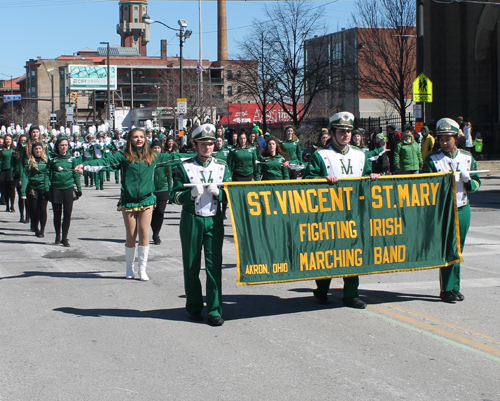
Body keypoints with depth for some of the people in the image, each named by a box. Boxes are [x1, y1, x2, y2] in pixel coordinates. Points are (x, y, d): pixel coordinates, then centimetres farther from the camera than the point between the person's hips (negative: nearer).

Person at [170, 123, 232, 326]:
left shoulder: (222, 167, 8)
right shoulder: (185, 167, 2)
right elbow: (175, 196, 0)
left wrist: (218, 192, -12)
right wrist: (191, 193, -19)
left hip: (214, 221, 1)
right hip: (191, 220, -1)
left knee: (214, 265, -5)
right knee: (191, 266, 5)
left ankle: (215, 310, -2)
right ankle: (194, 307, 18)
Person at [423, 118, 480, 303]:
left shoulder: (467, 158, 6)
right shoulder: (432, 160, -4)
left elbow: (476, 184, 9)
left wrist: (467, 179, -12)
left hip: (463, 209, 4)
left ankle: (454, 288, 18)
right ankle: (447, 290, 3)